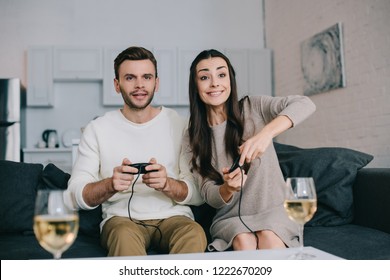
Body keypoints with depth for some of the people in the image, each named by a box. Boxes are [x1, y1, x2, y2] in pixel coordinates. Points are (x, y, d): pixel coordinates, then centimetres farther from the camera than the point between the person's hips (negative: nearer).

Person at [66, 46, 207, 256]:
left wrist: (167, 184, -21)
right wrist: (111, 185, -22)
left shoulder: (180, 125, 5)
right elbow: (76, 195, -1)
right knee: (125, 235, -36)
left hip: (173, 217, 2)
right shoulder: (97, 129, 5)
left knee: (194, 234, -31)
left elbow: (199, 194, 0)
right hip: (122, 218, -1)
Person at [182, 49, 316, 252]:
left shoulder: (253, 108, -2)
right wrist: (228, 188, -26)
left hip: (273, 211, -1)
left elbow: (305, 104, -19)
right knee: (244, 241, -30)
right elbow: (210, 197, -1)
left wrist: (266, 133, -36)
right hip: (230, 218, 1)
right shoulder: (192, 140, 2)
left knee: (269, 239, -31)